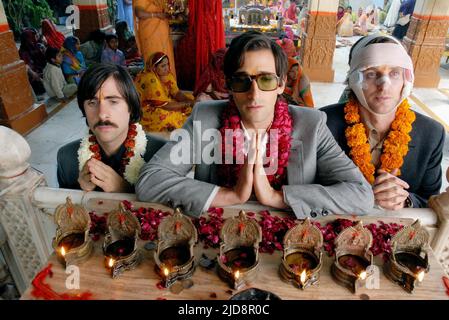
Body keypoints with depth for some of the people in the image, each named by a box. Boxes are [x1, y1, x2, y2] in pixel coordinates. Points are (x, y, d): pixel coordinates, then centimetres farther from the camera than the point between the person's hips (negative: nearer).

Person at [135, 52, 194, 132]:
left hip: (164, 104, 9)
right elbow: (165, 105, -29)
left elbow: (176, 93, -4)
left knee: (190, 98, 1)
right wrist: (186, 104, -22)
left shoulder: (166, 74, -5)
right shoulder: (150, 79, -29)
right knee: (166, 116, -38)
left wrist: (190, 101, -22)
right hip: (146, 110, -9)